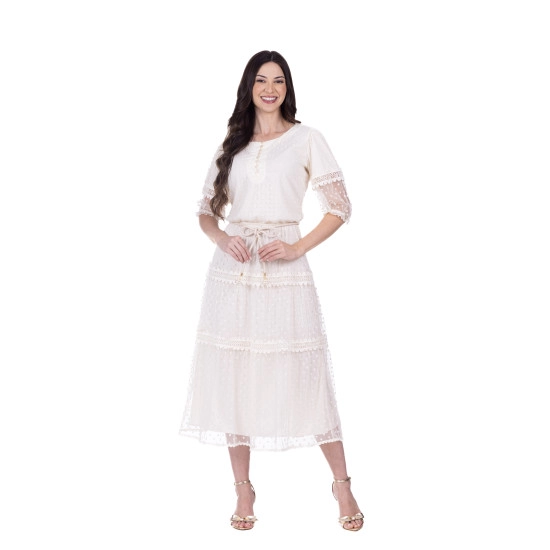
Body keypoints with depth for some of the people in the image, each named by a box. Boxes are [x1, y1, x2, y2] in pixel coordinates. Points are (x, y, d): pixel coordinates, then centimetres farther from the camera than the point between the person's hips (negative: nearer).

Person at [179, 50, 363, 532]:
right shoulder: (232, 145, 14)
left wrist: (298, 247, -10)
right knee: (234, 376, 3)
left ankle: (342, 484, 11)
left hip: (285, 271, -3)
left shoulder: (306, 139, 4)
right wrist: (221, 238, -5)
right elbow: (207, 210, 16)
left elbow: (340, 207, 1)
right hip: (233, 270, 3)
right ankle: (244, 489, 15)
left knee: (304, 375, -3)